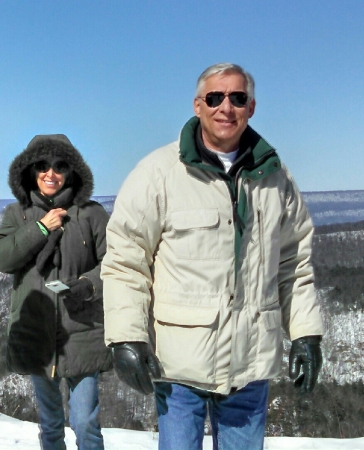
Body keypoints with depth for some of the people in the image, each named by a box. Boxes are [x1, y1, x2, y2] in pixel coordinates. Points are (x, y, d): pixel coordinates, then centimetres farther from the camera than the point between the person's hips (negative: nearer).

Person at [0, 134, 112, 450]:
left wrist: (90, 284, -21)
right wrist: (40, 228, -13)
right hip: (35, 331, 3)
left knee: (85, 422, -3)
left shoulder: (90, 213, -4)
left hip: (82, 332, -3)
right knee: (49, 421, 19)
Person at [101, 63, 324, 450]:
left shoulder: (274, 176, 7)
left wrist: (306, 333, 9)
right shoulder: (159, 172, -7)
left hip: (252, 362, 4)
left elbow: (294, 263, 13)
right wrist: (126, 336, -13)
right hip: (179, 360, -3)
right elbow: (125, 260, -6)